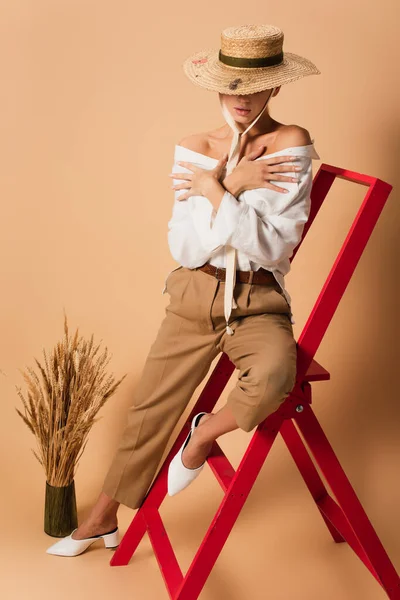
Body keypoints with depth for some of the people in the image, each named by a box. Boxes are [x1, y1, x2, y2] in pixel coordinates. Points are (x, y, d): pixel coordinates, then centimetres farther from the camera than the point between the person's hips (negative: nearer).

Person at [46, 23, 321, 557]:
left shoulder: (291, 146, -7)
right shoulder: (194, 150, 2)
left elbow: (273, 246, -15)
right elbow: (185, 247, -5)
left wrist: (213, 190, -15)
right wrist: (233, 186, -14)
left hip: (258, 304, -3)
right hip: (194, 297, 3)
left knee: (272, 378, -34)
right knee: (150, 410, 8)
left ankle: (205, 433, 0)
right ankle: (103, 519, 30)